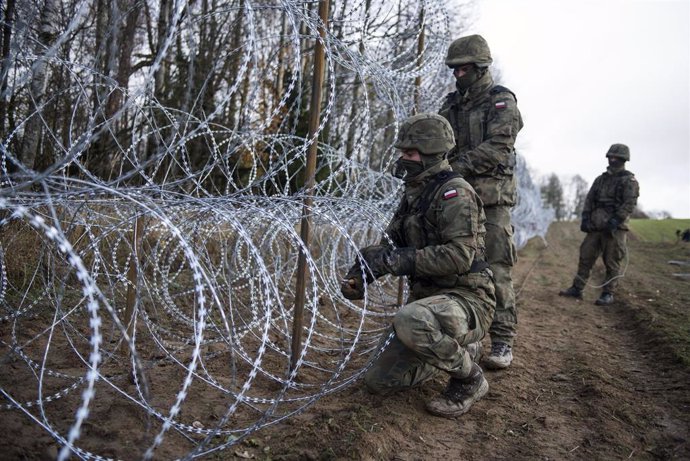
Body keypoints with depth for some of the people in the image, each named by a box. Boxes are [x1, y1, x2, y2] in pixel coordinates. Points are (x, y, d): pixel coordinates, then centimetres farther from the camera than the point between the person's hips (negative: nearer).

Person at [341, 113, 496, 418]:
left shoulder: (454, 192, -15)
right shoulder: (414, 194, 12)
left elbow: (460, 255, -27)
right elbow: (390, 243, 10)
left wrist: (403, 259, -29)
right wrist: (362, 270, -8)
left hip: (466, 299, -8)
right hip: (428, 301, 9)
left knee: (408, 321, -40)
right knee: (379, 380, 8)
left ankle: (469, 378, -11)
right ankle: (460, 350, 23)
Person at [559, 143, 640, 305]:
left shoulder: (629, 181, -2)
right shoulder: (600, 179, 16)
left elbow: (629, 204, -13)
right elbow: (589, 199, 14)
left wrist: (615, 221, -23)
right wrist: (585, 218, 3)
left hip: (614, 229, -6)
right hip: (596, 227, 6)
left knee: (612, 262, -1)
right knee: (585, 257, 5)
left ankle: (608, 294, 8)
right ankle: (577, 289, 11)